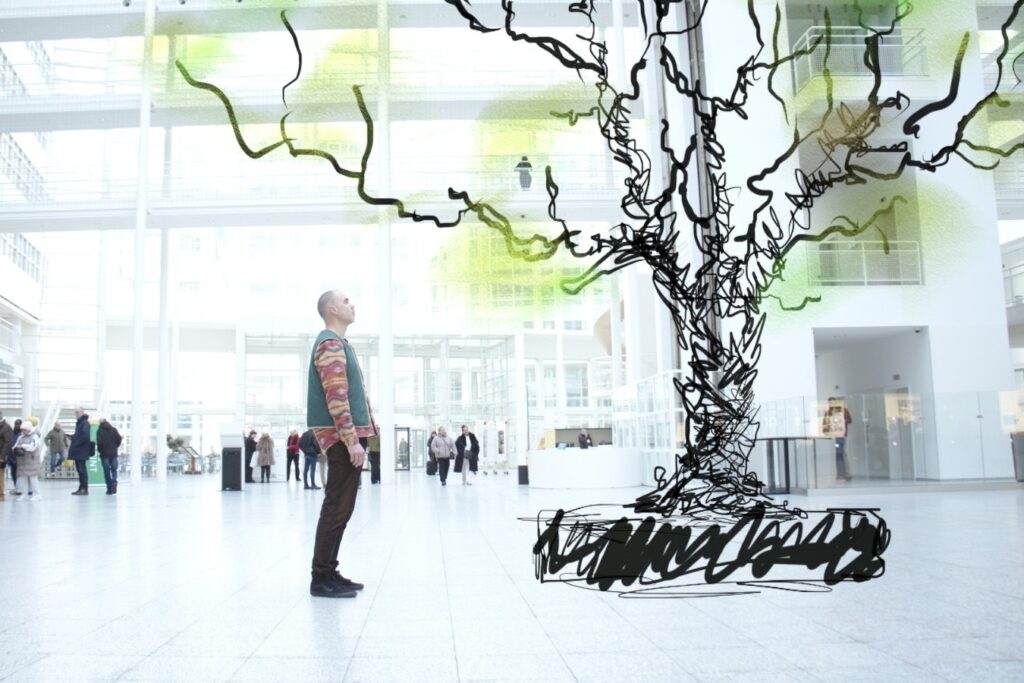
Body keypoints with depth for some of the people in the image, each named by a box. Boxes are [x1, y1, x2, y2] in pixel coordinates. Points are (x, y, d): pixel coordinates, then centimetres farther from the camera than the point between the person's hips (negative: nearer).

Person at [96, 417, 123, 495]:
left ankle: (109, 488, 2)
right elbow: (119, 439, 0)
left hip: (104, 454, -2)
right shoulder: (113, 429, 4)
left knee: (107, 471, 4)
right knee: (114, 469, 10)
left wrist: (100, 450, 4)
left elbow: (99, 442, -13)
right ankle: (114, 482, -17)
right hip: (113, 453, 2)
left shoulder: (99, 431, -5)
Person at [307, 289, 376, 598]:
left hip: (348, 436, 10)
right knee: (337, 508, -8)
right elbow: (336, 396, -21)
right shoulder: (330, 343, -12)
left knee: (340, 507, 12)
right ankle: (321, 578, -4)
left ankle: (328, 572, 18)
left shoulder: (339, 343, 21)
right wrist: (352, 440, -24)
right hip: (343, 438, -10)